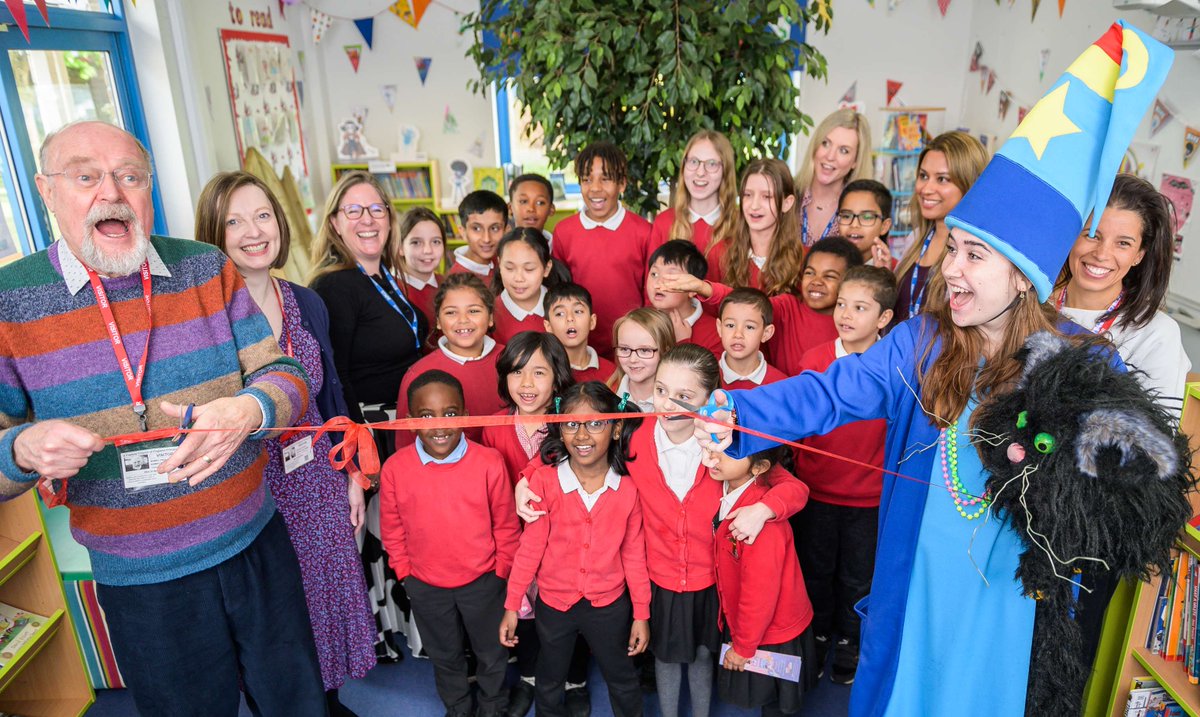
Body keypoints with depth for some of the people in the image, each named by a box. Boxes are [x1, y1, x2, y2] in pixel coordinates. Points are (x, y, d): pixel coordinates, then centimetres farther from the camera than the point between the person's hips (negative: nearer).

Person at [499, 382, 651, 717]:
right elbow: (530, 547, -11)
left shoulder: (628, 488, -15)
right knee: (549, 684, 25)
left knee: (623, 682, 23)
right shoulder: (544, 481, -20)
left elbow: (634, 554, -5)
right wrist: (512, 605, -6)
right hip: (554, 603, 0)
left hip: (609, 604, 0)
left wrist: (641, 613, 1)